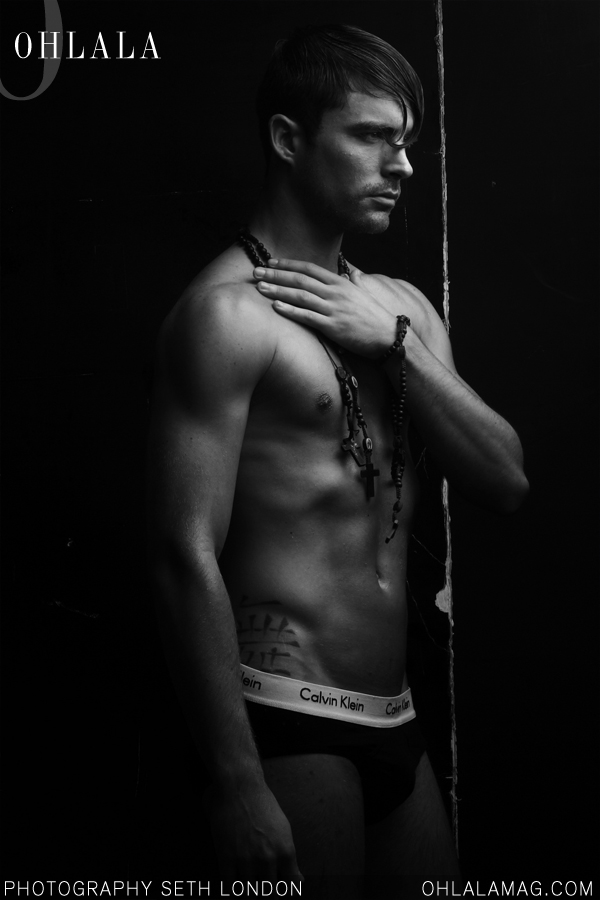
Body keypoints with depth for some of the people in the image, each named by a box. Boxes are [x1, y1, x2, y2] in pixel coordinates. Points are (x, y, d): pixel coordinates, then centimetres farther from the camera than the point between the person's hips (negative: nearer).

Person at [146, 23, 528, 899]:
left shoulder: (398, 306, 11)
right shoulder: (231, 311, -12)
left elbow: (506, 483, 5)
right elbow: (187, 556, -18)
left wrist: (398, 344, -8)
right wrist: (236, 785, -20)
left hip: (397, 723, 7)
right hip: (288, 722, -7)